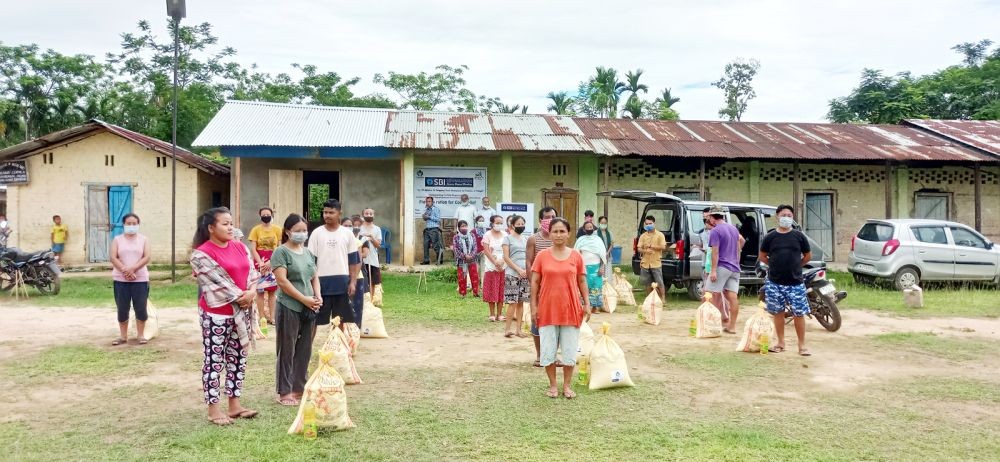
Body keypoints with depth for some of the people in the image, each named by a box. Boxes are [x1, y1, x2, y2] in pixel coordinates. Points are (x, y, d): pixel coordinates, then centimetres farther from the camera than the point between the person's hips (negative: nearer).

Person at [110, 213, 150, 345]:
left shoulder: (143, 239, 6)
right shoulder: (117, 239, 7)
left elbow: (146, 258, -5)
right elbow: (113, 258, -4)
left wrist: (132, 269, -17)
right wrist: (125, 270, -16)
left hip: (140, 279, -1)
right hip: (121, 279, 1)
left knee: (141, 308, 0)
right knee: (122, 309, 5)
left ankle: (141, 335, 12)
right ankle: (123, 335, 17)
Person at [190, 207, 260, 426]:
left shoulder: (240, 248, 10)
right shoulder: (202, 254, -12)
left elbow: (252, 272, 7)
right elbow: (218, 281, -18)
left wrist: (252, 292, -11)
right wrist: (241, 296, -16)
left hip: (241, 312, 7)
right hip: (216, 314, -7)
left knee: (238, 358, 11)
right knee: (214, 360, 0)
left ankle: (235, 404, 21)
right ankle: (213, 408, 8)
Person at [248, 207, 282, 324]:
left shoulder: (277, 229, 0)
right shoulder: (256, 229, -2)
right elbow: (253, 249, -4)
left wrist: (271, 261, -13)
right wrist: (260, 263, -15)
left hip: (273, 262, 1)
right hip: (260, 262, -1)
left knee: (272, 290, 5)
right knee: (260, 291, 2)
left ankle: (272, 317, 11)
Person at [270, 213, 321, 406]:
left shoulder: (308, 252, 13)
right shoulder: (281, 252, -8)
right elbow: (282, 281, -15)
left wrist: (318, 297, 0)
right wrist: (305, 299, -16)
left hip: (309, 309, 7)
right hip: (289, 308, -7)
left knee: (305, 351, 11)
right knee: (287, 351, 1)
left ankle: (300, 388, 22)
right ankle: (285, 392, 9)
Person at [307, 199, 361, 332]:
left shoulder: (347, 233, 4)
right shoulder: (317, 233, 1)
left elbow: (354, 260, 7)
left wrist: (353, 282, -1)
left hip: (342, 283, 1)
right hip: (321, 282, -1)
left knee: (341, 319, 10)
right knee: (313, 319, 4)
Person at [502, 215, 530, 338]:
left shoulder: (524, 239, 16)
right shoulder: (507, 238, 0)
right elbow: (506, 258, -7)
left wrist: (528, 270, 2)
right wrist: (519, 270, -13)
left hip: (524, 274, 5)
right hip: (512, 274, -5)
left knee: (521, 302, 6)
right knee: (512, 302, -9)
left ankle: (518, 329, 11)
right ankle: (507, 329, -2)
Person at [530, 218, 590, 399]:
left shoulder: (576, 256, 1)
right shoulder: (542, 256, -2)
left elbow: (582, 281, 6)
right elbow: (535, 282, 1)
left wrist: (586, 304, 1)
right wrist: (533, 306, -4)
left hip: (570, 309, 1)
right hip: (547, 309, 0)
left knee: (570, 350, 7)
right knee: (548, 350, 6)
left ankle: (567, 386, 21)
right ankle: (552, 385, 20)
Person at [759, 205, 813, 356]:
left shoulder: (799, 236, 2)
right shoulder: (770, 237, 2)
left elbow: (808, 255, 12)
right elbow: (762, 256, 12)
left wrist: (796, 266, 10)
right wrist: (775, 266, 7)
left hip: (795, 283, -1)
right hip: (774, 283, 1)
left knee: (799, 314, -1)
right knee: (778, 313, 9)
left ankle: (802, 345, 9)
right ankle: (781, 343, 21)